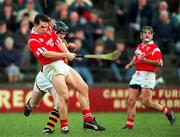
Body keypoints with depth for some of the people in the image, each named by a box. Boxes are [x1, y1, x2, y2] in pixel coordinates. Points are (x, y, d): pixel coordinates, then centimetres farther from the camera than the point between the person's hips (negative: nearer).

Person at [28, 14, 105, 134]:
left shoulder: (49, 30, 11)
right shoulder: (33, 41, -10)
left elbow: (59, 43, 5)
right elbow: (46, 54, -21)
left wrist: (68, 54, -14)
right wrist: (65, 55, -25)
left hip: (62, 64, 8)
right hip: (51, 67, -8)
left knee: (84, 88, 7)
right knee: (64, 96, -23)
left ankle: (88, 120, 11)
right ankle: (64, 127, -13)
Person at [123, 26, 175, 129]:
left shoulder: (154, 48, -5)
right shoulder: (139, 47, 17)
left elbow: (160, 63, -15)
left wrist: (146, 60, -22)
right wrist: (130, 64, 23)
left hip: (148, 75, -7)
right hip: (137, 75, 7)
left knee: (146, 102, -14)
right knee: (131, 101, -3)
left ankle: (167, 112, 7)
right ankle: (129, 124, 0)